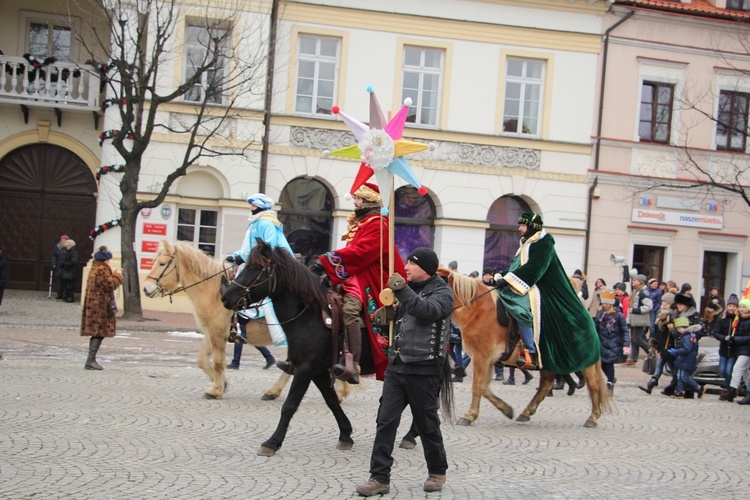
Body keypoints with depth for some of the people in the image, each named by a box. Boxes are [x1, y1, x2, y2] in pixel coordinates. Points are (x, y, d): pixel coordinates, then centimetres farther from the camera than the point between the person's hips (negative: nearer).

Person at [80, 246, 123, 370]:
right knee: (99, 333, -8)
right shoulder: (102, 270, -14)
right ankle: (90, 360, -10)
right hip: (100, 306, -10)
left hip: (94, 305, 10)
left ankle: (91, 360, 15)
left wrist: (114, 274, 16)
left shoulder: (95, 268, 17)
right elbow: (110, 284, -18)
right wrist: (117, 275, -4)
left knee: (96, 333, 13)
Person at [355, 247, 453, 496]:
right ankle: (380, 478, 3)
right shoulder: (410, 289, 14)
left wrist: (402, 289, -25)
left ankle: (437, 472, 26)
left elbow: (428, 311, -27)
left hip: (424, 370, -6)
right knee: (385, 421, 0)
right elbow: (393, 315, 28)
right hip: (397, 366, 6)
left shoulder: (442, 291, -6)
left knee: (427, 424, 6)